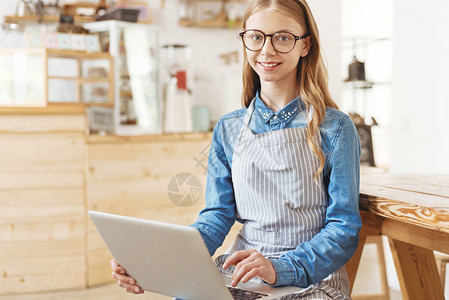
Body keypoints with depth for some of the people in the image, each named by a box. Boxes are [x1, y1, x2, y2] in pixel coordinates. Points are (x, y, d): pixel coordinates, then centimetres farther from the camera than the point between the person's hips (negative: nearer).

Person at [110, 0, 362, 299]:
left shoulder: (334, 128, -2)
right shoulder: (228, 130, 9)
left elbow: (344, 228, -6)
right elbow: (217, 216, 3)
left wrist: (282, 269, -23)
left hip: (314, 275, -2)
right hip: (240, 272, 2)